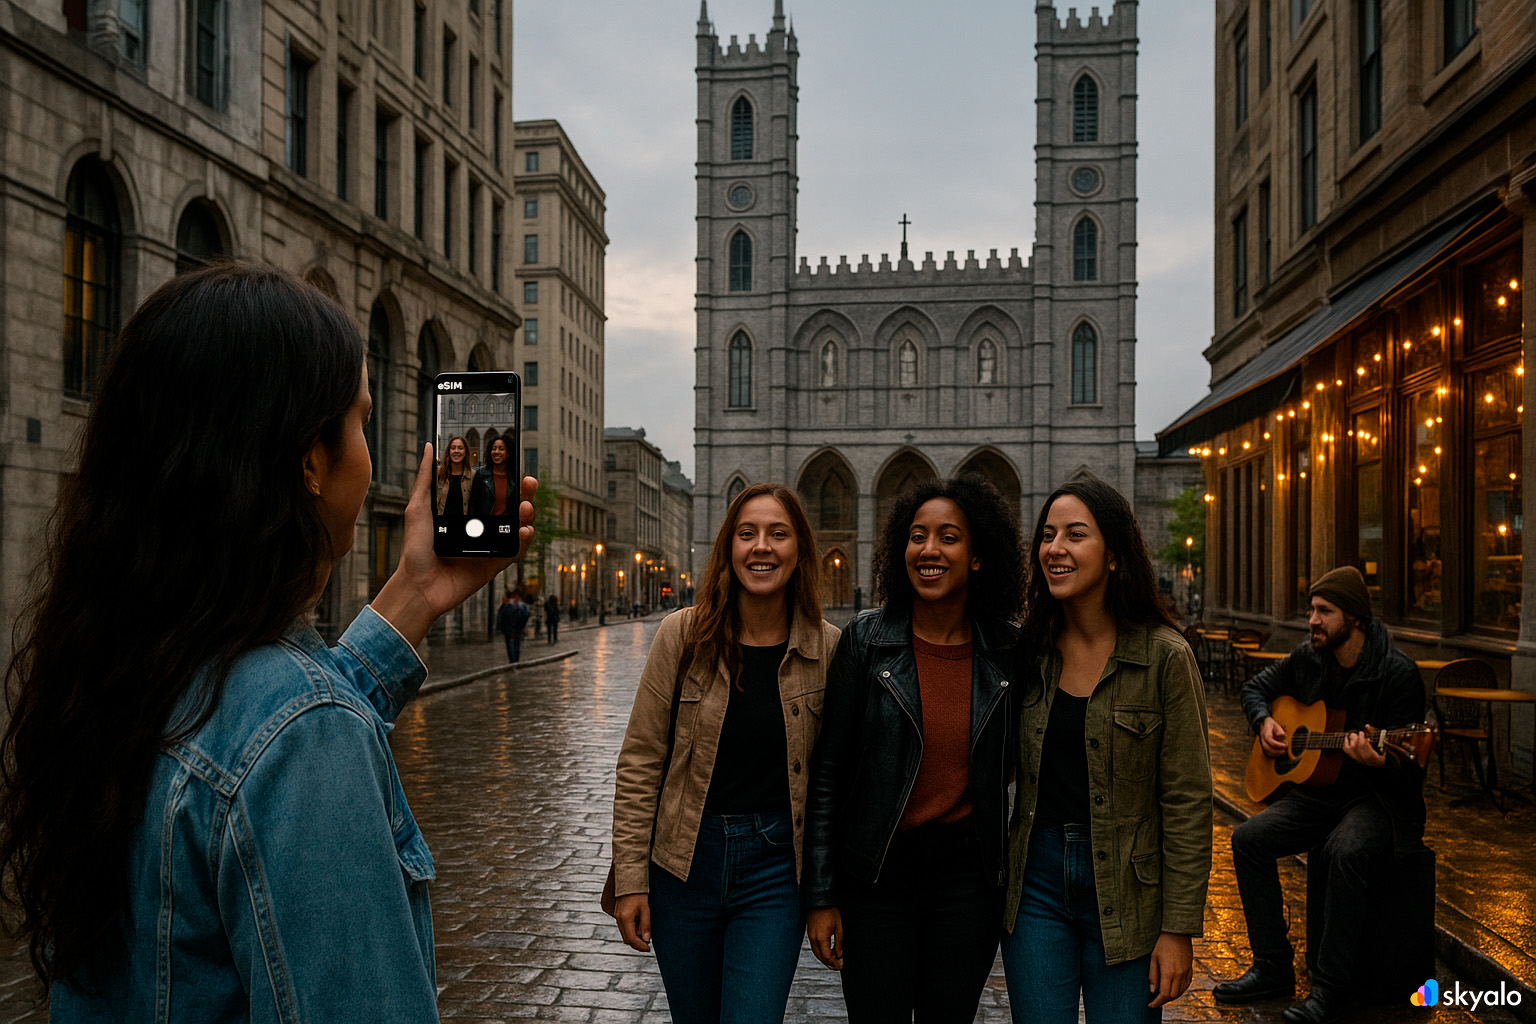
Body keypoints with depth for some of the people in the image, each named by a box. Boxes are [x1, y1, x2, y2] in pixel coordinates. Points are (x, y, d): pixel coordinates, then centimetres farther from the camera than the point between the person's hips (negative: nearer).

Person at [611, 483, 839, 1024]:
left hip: (775, 866, -1)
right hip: (685, 861, 1)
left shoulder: (827, 648, -6)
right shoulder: (683, 634, -7)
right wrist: (630, 879, -6)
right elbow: (640, 761, -4)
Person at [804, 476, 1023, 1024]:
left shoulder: (1007, 650, -2)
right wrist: (821, 896, -6)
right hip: (878, 874, -2)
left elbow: (1012, 763, 12)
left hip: (969, 875, 2)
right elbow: (826, 771, -5)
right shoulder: (867, 639, -7)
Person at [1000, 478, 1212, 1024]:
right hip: (1036, 880, 3)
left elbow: (1187, 802, -9)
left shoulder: (1164, 657, -10)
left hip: (1125, 892, -3)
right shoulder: (1028, 650, 1)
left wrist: (1179, 928, -9)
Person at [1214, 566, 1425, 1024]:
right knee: (1248, 838, -14)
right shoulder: (1308, 658, 3)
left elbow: (1408, 769, -15)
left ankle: (1330, 987, -22)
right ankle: (1273, 968, -3)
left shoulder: (1397, 673, -15)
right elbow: (1256, 687, 22)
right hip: (1319, 791, 7)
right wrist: (1264, 721, 1)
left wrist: (1378, 762, -38)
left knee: (1345, 852, -36)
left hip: (1378, 797, -6)